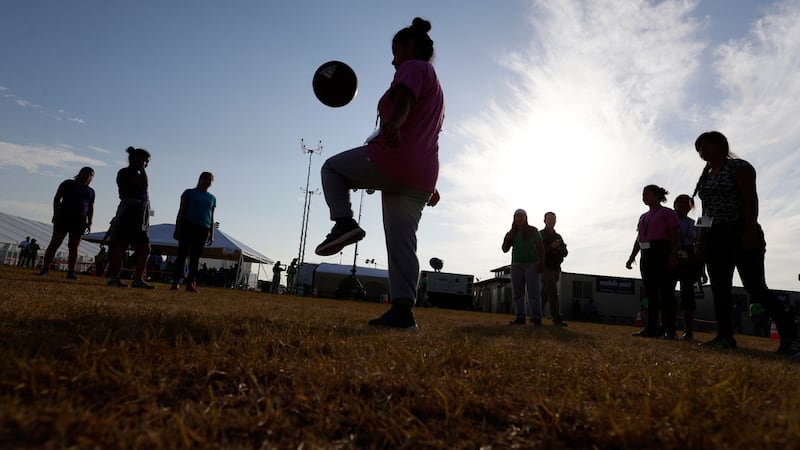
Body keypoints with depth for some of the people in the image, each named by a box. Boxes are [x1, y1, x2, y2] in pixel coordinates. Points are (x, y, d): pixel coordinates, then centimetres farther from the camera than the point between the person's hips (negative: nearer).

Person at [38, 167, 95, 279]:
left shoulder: (90, 191, 18)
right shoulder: (68, 183, 9)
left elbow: (91, 208, 15)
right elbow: (57, 198, 3)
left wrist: (89, 222, 4)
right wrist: (56, 213, -10)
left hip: (79, 220, 2)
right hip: (63, 217, -2)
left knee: (74, 247, -2)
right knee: (55, 243, -4)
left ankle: (71, 272, -4)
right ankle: (45, 269, -2)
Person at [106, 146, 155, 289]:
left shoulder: (136, 174, 23)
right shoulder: (125, 172, -3)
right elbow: (144, 184, -17)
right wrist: (141, 169, -8)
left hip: (139, 215, 9)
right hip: (129, 212, -9)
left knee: (145, 249, 4)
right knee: (121, 246, -5)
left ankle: (138, 280, 6)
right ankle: (114, 278, -1)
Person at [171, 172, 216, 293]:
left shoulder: (212, 198, 17)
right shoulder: (189, 193, 8)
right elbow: (181, 211, 4)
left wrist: (212, 234, 10)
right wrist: (177, 229, -4)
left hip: (203, 229, 3)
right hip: (188, 226, -3)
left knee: (195, 257, 0)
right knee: (182, 254, -5)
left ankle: (190, 283, -3)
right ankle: (175, 282, -4)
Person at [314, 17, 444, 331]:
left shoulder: (413, 68, 4)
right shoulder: (435, 86, 31)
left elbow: (404, 97, -22)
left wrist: (393, 122, -43)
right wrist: (430, 184, 36)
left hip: (391, 160, -9)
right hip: (421, 176, 9)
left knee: (332, 168, 13)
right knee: (402, 242, 3)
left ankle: (343, 221, -9)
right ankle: (402, 311, -3)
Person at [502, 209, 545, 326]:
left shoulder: (533, 230, 6)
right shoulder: (512, 233, 14)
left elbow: (540, 247, 4)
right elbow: (505, 249, 13)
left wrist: (541, 263, -7)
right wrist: (507, 239, -6)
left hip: (531, 264, -3)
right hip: (516, 264, 4)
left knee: (533, 291, -9)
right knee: (517, 292, -1)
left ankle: (537, 319, -12)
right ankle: (520, 317, 0)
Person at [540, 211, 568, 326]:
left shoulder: (558, 237, 19)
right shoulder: (540, 235, 2)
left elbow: (565, 253, 12)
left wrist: (560, 248, -10)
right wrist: (551, 247, -22)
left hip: (556, 268, 6)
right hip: (545, 267, -6)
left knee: (545, 294, 8)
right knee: (553, 292, -17)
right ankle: (557, 318, -19)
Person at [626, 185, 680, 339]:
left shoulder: (667, 213, 1)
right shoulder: (643, 217, 21)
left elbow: (675, 237, -7)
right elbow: (638, 239, 21)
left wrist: (673, 256, -18)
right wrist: (632, 257, 14)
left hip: (662, 254, -7)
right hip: (647, 256, 7)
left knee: (666, 292, -8)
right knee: (650, 293, 5)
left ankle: (670, 329, -6)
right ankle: (651, 328, 7)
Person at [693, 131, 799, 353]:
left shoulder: (739, 167, -2)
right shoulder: (706, 177, 19)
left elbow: (751, 199, -12)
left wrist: (750, 231, -22)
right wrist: (701, 241, 14)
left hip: (740, 233, -7)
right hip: (714, 238, 8)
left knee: (755, 287, -12)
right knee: (719, 289, 2)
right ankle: (725, 336, 5)